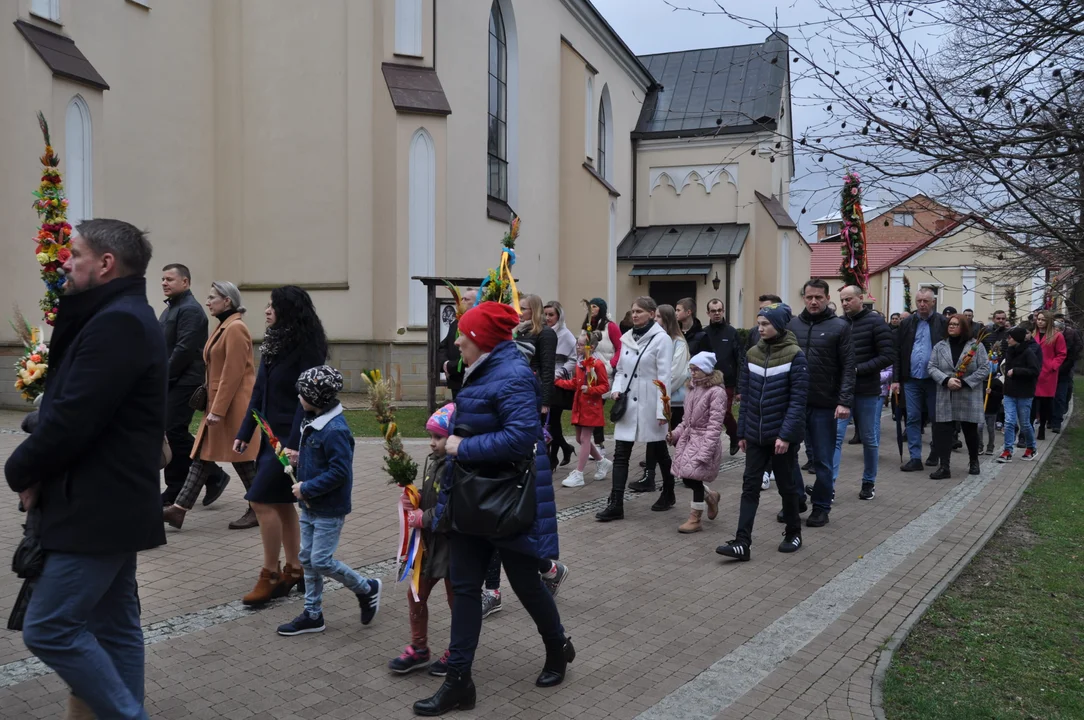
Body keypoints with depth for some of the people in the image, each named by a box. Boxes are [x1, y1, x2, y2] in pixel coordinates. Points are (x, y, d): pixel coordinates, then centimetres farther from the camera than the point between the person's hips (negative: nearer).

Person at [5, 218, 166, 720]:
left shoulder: (116, 323, -19)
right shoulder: (124, 317, 15)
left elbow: (72, 419, -23)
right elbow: (74, 408, 16)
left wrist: (21, 470, -5)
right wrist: (39, 471, 1)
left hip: (98, 507, -10)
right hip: (112, 504, 10)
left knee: (48, 628, -4)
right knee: (114, 628, 14)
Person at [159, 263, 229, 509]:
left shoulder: (190, 309, -12)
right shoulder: (171, 308, 19)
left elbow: (184, 349, -20)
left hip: (183, 383, -10)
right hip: (169, 382, 10)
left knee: (175, 432, -10)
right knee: (170, 433, 8)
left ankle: (214, 475, 3)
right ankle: (175, 490, 15)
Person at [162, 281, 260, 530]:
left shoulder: (235, 328, -15)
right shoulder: (223, 327, 15)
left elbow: (232, 374, -20)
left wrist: (218, 409, -20)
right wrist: (213, 405, 17)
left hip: (234, 406, -10)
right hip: (218, 404, 10)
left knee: (241, 458, 0)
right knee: (202, 455, 6)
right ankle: (179, 509, 6)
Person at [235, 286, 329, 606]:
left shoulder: (307, 347, -15)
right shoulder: (273, 343, 11)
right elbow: (259, 392, 13)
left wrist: (295, 443, -25)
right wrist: (245, 433, 11)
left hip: (290, 438, -9)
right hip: (272, 434, 9)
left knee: (262, 500, -8)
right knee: (282, 503, 12)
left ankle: (271, 576, 4)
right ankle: (295, 570, 23)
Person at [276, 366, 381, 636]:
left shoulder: (335, 430, -24)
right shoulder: (312, 422, 7)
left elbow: (340, 472, -26)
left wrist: (307, 488, -21)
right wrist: (299, 460, 4)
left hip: (329, 510, -10)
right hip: (310, 506, 10)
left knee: (321, 561, -4)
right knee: (307, 559, 13)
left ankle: (367, 588, 17)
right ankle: (313, 614, 25)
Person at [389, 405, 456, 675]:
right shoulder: (433, 463, 5)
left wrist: (423, 518, -21)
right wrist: (416, 500, -4)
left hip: (452, 544, -9)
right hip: (431, 542, 9)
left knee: (456, 600, 10)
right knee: (416, 594, 15)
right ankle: (419, 649, 31)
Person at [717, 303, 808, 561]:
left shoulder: (795, 355, -11)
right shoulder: (752, 354, 5)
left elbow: (797, 399, -14)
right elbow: (746, 396, 9)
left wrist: (786, 435, -20)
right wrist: (743, 431, 7)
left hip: (782, 435, -5)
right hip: (756, 434, 5)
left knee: (786, 485, 10)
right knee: (750, 486, 1)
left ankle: (793, 533, 30)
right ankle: (742, 543, 0)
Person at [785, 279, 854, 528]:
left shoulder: (840, 327, -3)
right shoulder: (791, 325, 6)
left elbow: (848, 367, -7)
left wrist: (844, 402, -14)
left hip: (824, 405, -3)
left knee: (823, 459, 6)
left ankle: (821, 507, 21)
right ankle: (795, 500, 26)